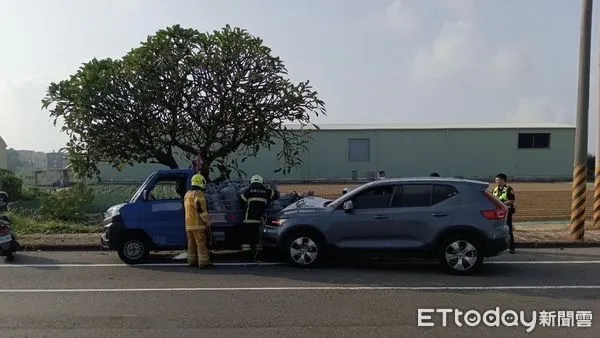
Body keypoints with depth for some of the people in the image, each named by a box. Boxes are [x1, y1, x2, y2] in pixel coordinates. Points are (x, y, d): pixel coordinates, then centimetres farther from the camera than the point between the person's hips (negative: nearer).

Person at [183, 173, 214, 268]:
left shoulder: (187, 194, 16)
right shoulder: (199, 194, -13)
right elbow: (201, 209, -21)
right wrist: (208, 221, -16)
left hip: (188, 224, 9)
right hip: (198, 225, -9)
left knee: (191, 244, 15)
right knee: (202, 244, -6)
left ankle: (192, 261, 21)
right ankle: (203, 263, -7)